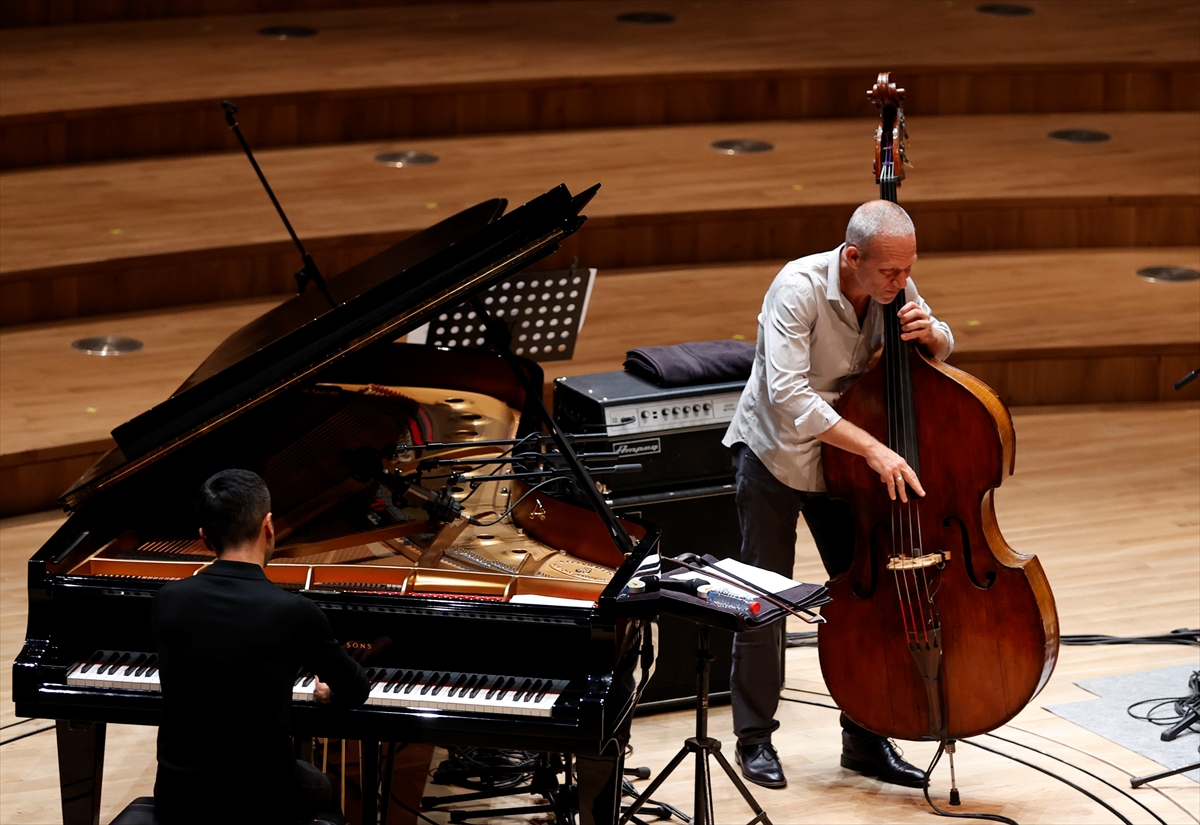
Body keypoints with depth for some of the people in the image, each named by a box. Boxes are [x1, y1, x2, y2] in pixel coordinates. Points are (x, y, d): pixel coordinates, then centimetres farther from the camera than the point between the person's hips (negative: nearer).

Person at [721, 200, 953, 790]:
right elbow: (789, 397, -36)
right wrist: (873, 449, -40)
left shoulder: (895, 287, -11)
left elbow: (943, 350, 8)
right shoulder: (800, 288, -28)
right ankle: (755, 739, 13)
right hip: (774, 453, -5)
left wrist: (929, 333, -18)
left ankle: (865, 740, 16)